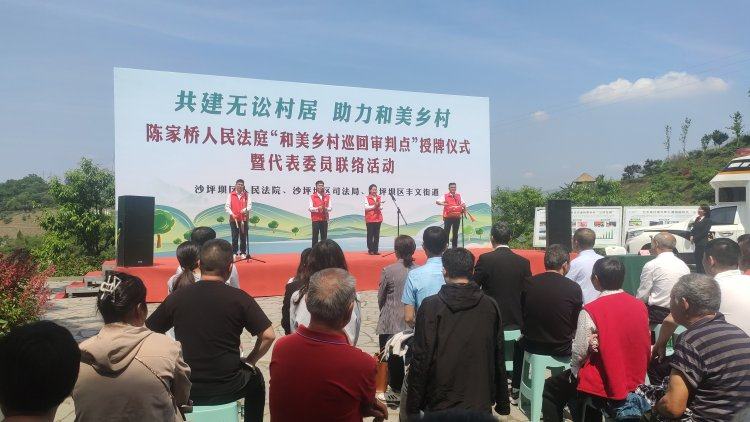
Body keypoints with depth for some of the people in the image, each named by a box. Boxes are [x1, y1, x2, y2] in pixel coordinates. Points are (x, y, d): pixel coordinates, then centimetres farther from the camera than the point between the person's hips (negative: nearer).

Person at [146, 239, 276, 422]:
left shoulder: (176, 297, -6)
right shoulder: (239, 298, -12)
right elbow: (268, 336, -14)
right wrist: (249, 362, 2)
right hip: (228, 389, -2)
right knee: (255, 378, 31)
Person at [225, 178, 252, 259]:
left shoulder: (246, 195, 6)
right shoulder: (231, 195, 3)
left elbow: (250, 205, -2)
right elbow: (227, 206, 0)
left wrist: (245, 209, -23)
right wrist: (231, 213, -15)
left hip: (244, 219, 1)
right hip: (234, 219, -1)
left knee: (243, 237, 4)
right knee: (234, 237, 3)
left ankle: (243, 253, 12)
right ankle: (234, 253, 10)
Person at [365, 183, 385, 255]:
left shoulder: (379, 198, 11)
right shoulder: (367, 198, 1)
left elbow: (381, 207, 4)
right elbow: (366, 207, -9)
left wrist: (378, 206, -17)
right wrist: (374, 206, -19)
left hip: (378, 218, 4)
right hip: (370, 219, -4)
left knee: (377, 235, 5)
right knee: (370, 235, -1)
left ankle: (375, 250, 10)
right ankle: (370, 250, 4)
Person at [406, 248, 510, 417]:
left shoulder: (430, 306, -11)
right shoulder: (490, 306, -4)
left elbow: (420, 359, -12)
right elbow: (499, 358, 1)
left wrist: (413, 408, -4)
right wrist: (502, 403, 12)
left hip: (440, 405, -2)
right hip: (481, 406, 2)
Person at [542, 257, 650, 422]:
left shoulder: (590, 311, -19)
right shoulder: (640, 306, -4)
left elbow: (579, 353, -15)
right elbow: (647, 347, 4)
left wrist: (574, 373, 3)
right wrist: (632, 374, 17)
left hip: (604, 387, -6)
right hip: (636, 383, 7)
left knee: (550, 389, 16)